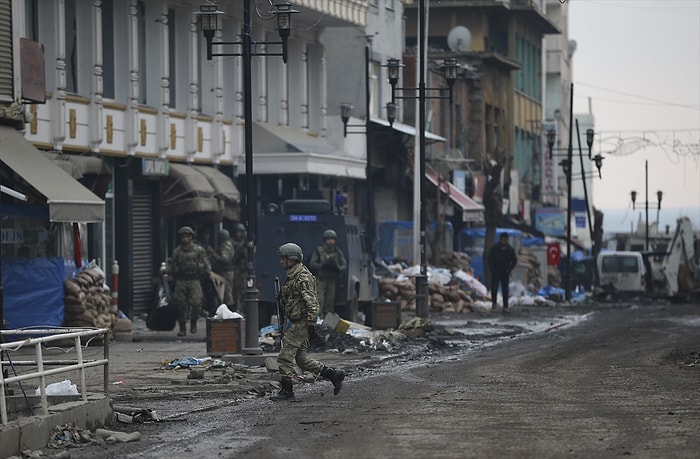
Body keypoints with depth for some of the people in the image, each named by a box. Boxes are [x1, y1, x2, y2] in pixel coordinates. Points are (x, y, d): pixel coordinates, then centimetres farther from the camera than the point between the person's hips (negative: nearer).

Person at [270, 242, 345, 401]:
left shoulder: (303, 278, -17)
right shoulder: (292, 276, 14)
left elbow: (312, 303, -21)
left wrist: (311, 325, -24)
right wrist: (283, 315, 27)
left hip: (301, 324, -10)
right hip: (296, 323, 10)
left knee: (285, 357, -7)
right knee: (302, 360, 11)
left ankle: (286, 391, 0)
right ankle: (334, 375, 15)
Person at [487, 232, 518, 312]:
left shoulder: (510, 249, -5)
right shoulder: (494, 248, -8)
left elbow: (514, 261, 4)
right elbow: (489, 259, -2)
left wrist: (509, 270, -5)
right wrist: (492, 269, -8)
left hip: (505, 272, 1)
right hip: (495, 271, -1)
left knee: (505, 290, -1)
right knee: (494, 288, -8)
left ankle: (505, 306, 3)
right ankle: (493, 302, 14)